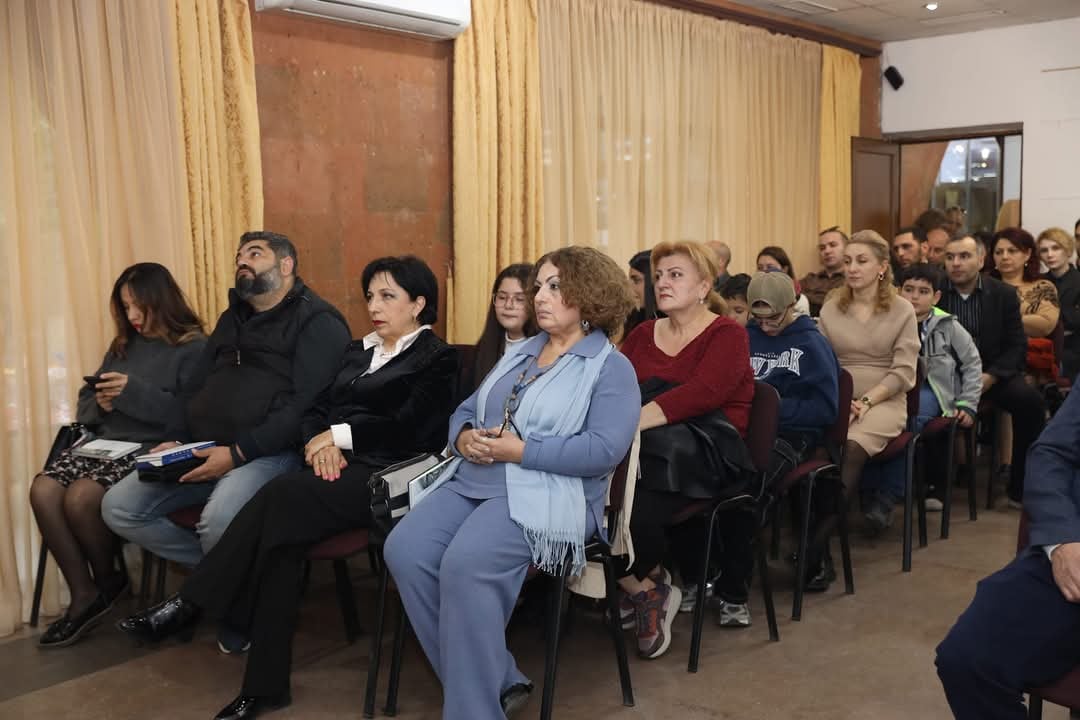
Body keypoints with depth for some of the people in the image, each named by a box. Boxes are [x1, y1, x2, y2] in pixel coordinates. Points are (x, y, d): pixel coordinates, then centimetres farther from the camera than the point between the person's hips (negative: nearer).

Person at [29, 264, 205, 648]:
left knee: (81, 496, -29)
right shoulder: (122, 345, 21)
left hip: (154, 451, -7)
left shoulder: (193, 348, -2)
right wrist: (99, 403, -4)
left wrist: (133, 392, -20)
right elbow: (85, 405, 20)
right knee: (43, 489, -21)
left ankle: (107, 581, 2)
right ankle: (84, 595, -10)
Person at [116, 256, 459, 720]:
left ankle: (189, 605, -21)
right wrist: (321, 444, -6)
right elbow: (317, 409, 16)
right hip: (338, 467, 6)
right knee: (282, 530, -25)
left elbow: (407, 427, -11)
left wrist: (340, 434, -8)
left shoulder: (436, 359, 3)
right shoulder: (357, 351, 24)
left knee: (284, 495, -31)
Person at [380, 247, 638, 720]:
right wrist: (464, 437, -1)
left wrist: (521, 450, -17)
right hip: (472, 482, 7)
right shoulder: (519, 353, 23)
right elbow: (466, 409, 24)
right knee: (405, 551, -19)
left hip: (545, 495, -7)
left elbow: (604, 450, -14)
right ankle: (494, 681, -9)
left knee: (465, 565, -32)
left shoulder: (611, 369, 0)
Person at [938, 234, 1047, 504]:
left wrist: (991, 376, -16)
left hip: (991, 373, 2)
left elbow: (1017, 345, 1)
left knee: (1031, 401, -25)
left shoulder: (1004, 294, 3)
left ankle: (1021, 485, -8)